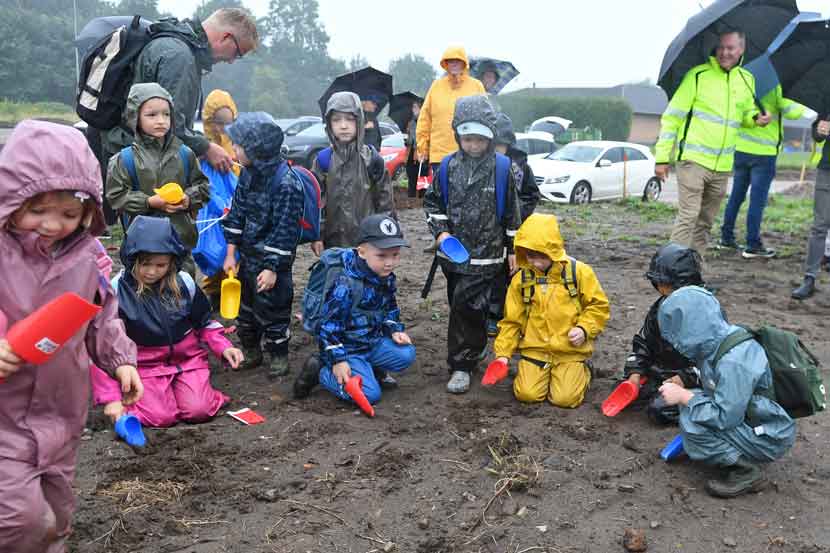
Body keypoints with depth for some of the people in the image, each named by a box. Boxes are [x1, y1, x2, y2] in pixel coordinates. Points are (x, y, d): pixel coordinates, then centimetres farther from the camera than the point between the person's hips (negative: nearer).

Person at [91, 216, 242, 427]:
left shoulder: (184, 283, -6)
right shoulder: (116, 291, -14)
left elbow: (204, 323, 10)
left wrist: (223, 347, -8)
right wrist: (110, 398, -14)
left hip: (187, 358, 2)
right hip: (144, 365, -2)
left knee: (198, 411, -17)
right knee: (160, 416, -21)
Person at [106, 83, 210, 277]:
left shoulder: (185, 154, 3)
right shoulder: (125, 159, -4)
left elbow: (202, 185, 10)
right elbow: (116, 195, -4)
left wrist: (188, 199, -10)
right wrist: (149, 202, -15)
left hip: (181, 234, 2)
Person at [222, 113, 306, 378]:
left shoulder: (286, 183, -22)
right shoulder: (247, 176, 2)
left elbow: (285, 230, -21)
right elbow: (236, 216, 8)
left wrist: (272, 268, -20)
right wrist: (231, 254, 6)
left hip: (273, 260, -8)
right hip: (247, 258, 8)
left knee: (272, 309, 5)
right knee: (245, 307, 19)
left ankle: (279, 356, 24)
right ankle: (251, 351, 36)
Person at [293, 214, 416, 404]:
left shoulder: (386, 278, -1)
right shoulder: (345, 284, -26)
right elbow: (328, 324, -21)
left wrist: (395, 330, 4)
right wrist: (338, 360, -20)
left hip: (373, 341, 7)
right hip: (347, 347, -7)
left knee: (406, 354, -12)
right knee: (369, 394, -18)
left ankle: (368, 368, 8)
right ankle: (319, 371, -1)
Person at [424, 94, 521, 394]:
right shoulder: (448, 166, 1)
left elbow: (511, 212, 2)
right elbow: (432, 201, 10)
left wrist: (513, 249, 4)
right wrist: (440, 231, -5)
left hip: (485, 254, -4)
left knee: (466, 304, -12)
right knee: (460, 305, 14)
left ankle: (462, 364, -1)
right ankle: (476, 346, 36)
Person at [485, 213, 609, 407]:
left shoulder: (579, 272, -6)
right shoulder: (521, 279, 1)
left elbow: (598, 306, 3)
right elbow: (512, 320, 7)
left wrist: (584, 328, -14)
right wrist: (503, 353, -1)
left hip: (570, 350, -2)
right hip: (534, 349, 2)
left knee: (565, 398, -14)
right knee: (527, 394, -15)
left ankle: (581, 372, 19)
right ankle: (544, 373, 19)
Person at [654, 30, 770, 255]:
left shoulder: (747, 80, 11)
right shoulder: (698, 75, -6)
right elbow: (672, 117, -6)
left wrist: (756, 118, 0)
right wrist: (662, 157, -10)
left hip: (722, 166, 6)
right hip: (693, 160, -5)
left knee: (705, 222, 11)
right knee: (688, 217, -11)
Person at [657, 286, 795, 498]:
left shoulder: (733, 361, -31)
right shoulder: (718, 340, -3)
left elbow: (725, 417, -28)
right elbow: (720, 392, 11)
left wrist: (683, 397, -19)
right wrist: (682, 391, 0)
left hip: (769, 438, -9)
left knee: (691, 421, -22)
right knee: (689, 407, 0)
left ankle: (746, 472, -7)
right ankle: (737, 457, 9)